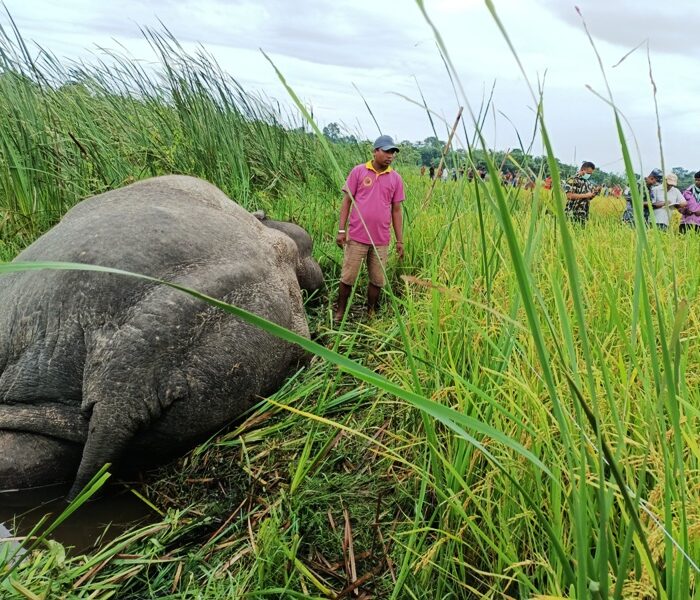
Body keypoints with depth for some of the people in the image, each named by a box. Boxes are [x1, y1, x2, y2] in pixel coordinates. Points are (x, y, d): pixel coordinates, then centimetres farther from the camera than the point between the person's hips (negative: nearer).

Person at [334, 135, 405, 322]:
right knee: (348, 277, 4)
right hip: (357, 236, -2)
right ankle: (340, 312, 20)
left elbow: (396, 210, 9)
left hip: (381, 240, 2)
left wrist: (400, 241, 7)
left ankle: (370, 313, 26)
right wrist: (341, 230, -5)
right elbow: (347, 201, 1)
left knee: (377, 280, 9)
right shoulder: (358, 171, -1)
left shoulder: (396, 179, 5)